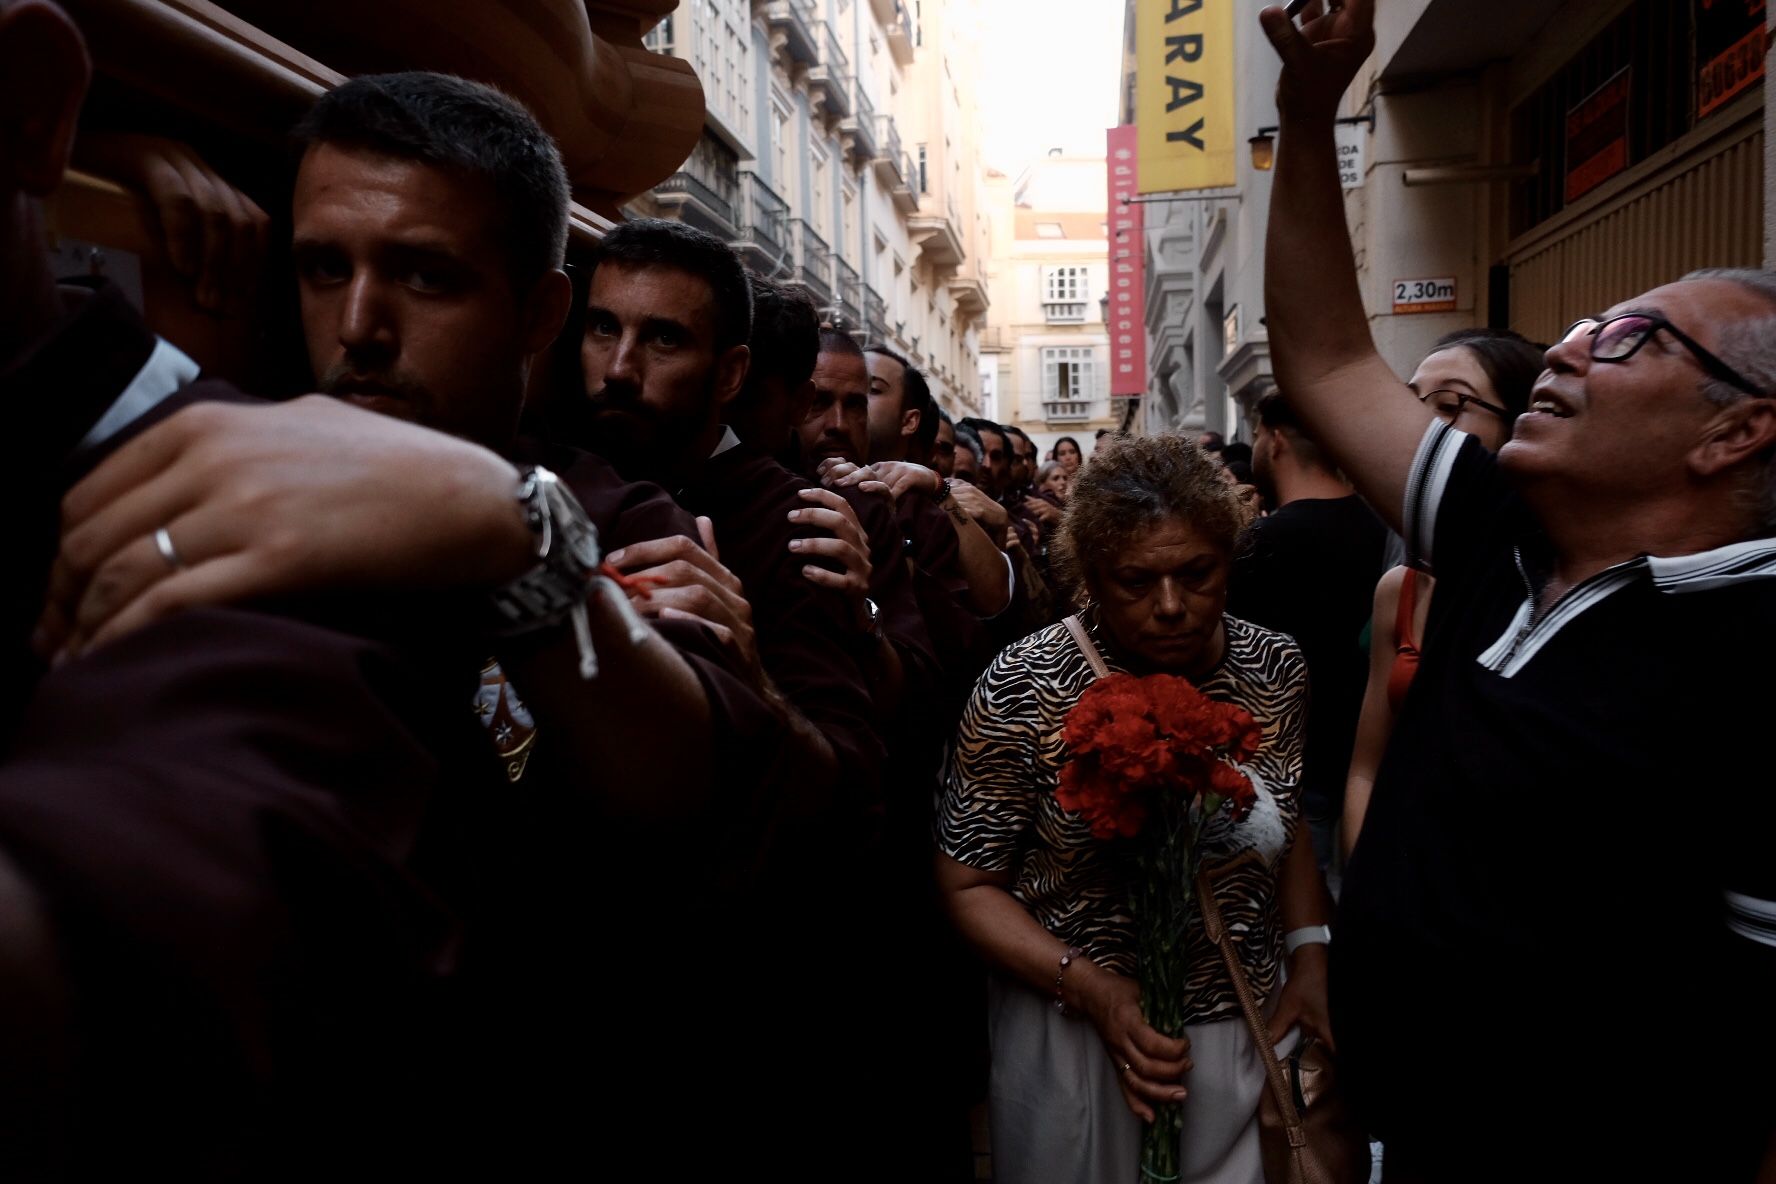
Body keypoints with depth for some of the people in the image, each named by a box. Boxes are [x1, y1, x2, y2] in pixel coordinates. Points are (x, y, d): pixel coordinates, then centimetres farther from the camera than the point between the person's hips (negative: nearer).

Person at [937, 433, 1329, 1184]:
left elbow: (1290, 826, 9)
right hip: (1075, 1030, -3)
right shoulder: (1024, 691, -18)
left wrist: (1309, 958, -4)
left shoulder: (1276, 668, -6)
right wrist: (1088, 985, -23)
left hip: (1247, 1025, 4)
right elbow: (970, 885, -12)